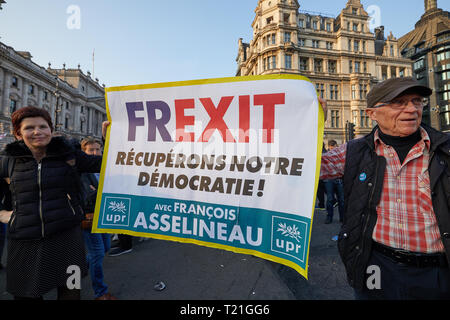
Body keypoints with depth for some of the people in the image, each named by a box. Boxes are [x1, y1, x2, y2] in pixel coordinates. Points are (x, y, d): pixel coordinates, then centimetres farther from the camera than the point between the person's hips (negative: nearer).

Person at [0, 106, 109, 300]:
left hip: (66, 236, -1)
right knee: (25, 294, 15)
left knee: (70, 291, 5)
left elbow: (104, 164, -2)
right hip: (24, 242, 2)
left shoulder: (67, 155, 0)